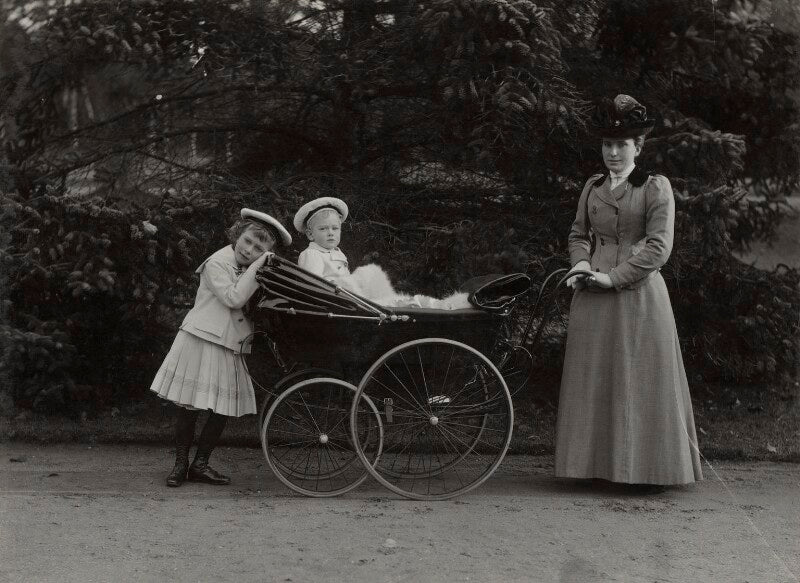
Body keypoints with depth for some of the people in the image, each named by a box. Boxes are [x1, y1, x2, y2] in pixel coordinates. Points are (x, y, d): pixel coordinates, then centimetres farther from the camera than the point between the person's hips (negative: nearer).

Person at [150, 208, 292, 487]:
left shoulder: (253, 270, 15)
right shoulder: (217, 263, -9)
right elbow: (233, 298, -19)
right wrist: (257, 267, -19)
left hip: (229, 348, 7)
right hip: (201, 341, -7)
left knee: (224, 409, 4)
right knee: (189, 407, -1)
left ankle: (200, 464, 15)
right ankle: (180, 463, 12)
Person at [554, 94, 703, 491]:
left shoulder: (656, 187, -2)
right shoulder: (592, 187, 12)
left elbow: (658, 247, -10)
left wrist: (613, 278, -14)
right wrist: (582, 264, -2)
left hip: (638, 294, -4)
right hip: (593, 298, 5)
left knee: (641, 379, -1)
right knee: (594, 379, 5)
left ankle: (648, 468, 7)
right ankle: (596, 462, 14)